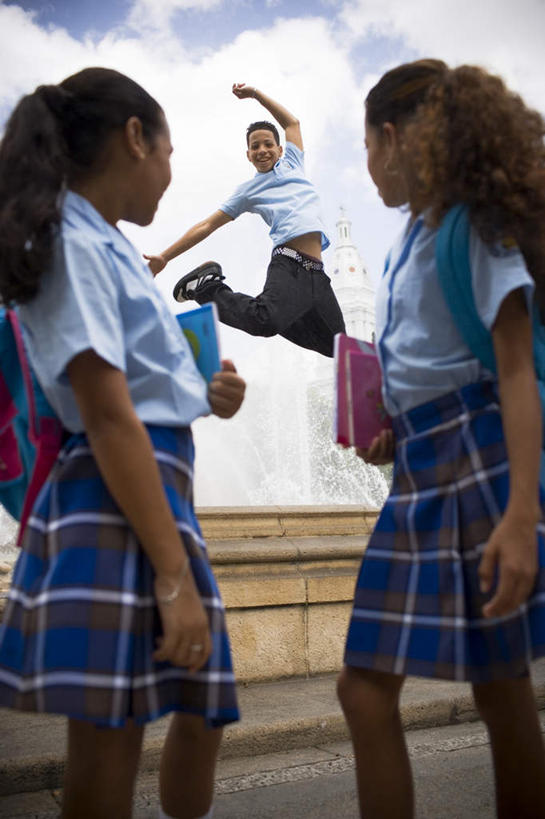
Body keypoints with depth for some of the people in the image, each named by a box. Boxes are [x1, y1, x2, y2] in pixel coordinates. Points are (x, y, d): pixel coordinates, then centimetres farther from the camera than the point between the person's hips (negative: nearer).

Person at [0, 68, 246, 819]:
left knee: (201, 719, 22)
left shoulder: (105, 244, 16)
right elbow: (108, 419, -20)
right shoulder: (73, 243, -11)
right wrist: (174, 574, -21)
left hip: (161, 497, 10)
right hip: (114, 511, -10)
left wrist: (202, 398, 11)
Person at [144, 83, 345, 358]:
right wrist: (165, 257, 6)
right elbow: (207, 225, 11)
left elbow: (292, 122, 36)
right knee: (264, 320, -37)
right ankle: (207, 287, -12)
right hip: (288, 265, -5)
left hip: (317, 273, 5)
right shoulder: (247, 191, 13)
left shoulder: (292, 163, 23)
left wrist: (255, 94, 29)